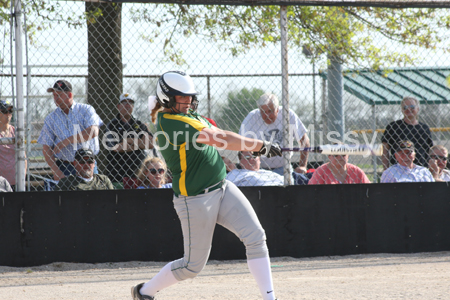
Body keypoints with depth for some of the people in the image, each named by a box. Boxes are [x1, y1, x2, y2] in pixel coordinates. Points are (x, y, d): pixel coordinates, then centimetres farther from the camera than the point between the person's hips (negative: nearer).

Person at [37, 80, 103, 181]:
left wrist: (67, 141, -14)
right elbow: (46, 148, 3)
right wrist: (56, 172, -10)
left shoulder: (86, 110, 4)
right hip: (63, 167, 1)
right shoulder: (51, 118, 8)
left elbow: (93, 131, -13)